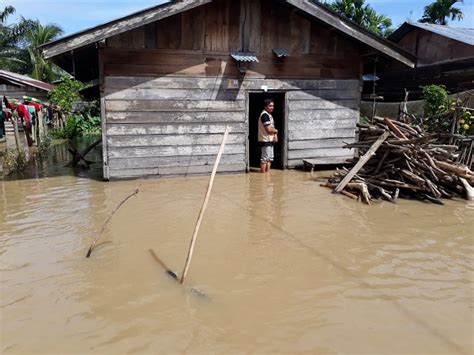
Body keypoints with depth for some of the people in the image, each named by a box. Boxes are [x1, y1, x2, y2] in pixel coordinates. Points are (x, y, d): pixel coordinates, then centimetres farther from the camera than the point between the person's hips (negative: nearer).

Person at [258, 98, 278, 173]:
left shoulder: (269, 115, 16)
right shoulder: (265, 115, -17)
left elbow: (272, 127, 17)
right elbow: (269, 129, -23)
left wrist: (275, 135, -1)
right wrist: (276, 131, -3)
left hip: (270, 140, 10)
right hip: (265, 140, -10)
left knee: (270, 158, 14)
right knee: (265, 158, -5)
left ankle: (268, 173, 22)